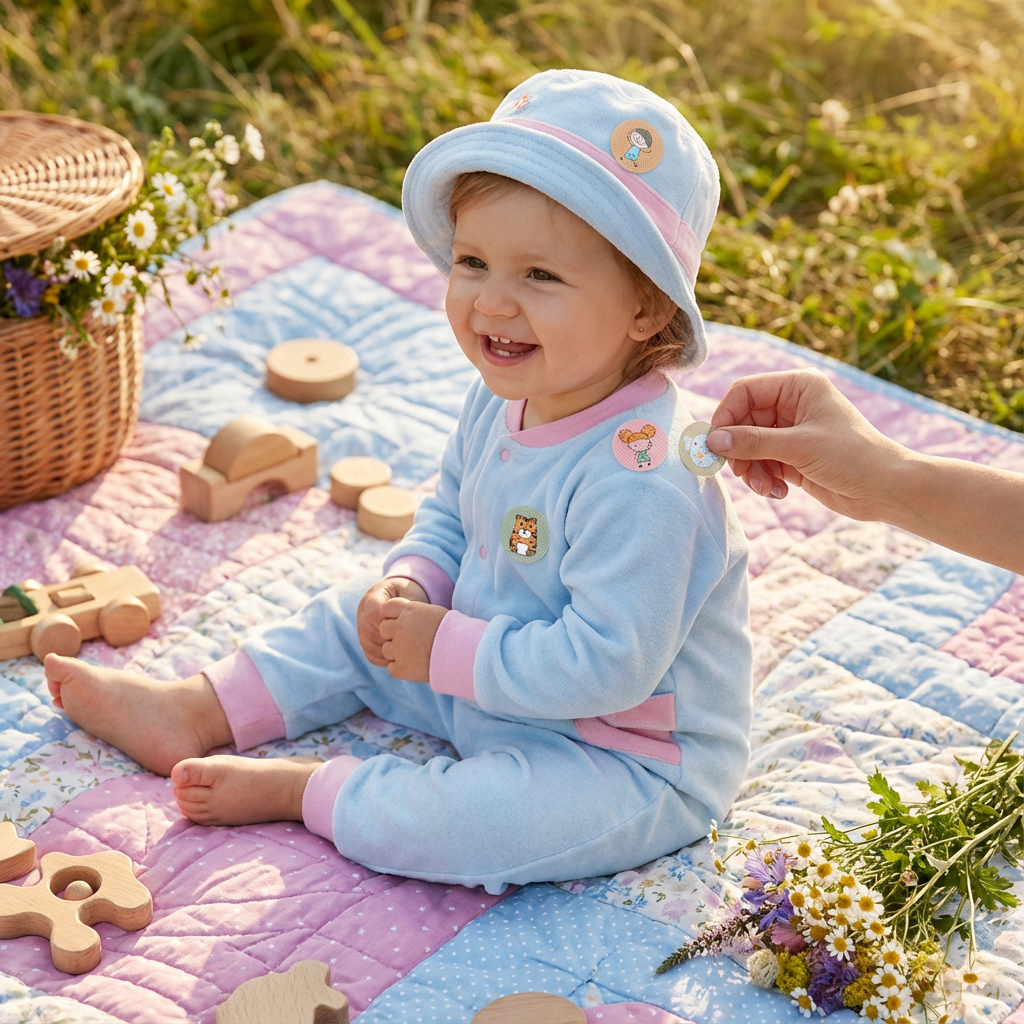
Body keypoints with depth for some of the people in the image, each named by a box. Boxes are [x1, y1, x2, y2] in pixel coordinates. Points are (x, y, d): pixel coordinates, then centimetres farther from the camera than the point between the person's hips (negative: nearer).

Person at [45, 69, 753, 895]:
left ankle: (303, 791, -15)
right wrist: (410, 587, -7)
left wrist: (447, 650, -27)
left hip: (633, 758, -9)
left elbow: (608, 665, -35)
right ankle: (198, 713, 21)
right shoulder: (504, 401, -6)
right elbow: (451, 510, 13)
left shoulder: (640, 482, -35)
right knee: (359, 618, 14)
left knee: (521, 814, -34)